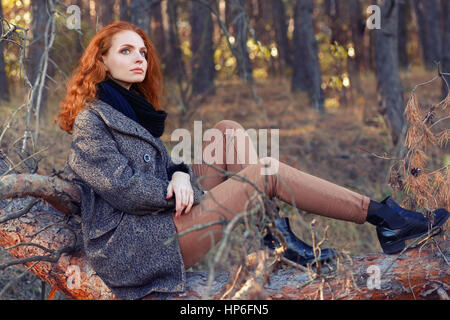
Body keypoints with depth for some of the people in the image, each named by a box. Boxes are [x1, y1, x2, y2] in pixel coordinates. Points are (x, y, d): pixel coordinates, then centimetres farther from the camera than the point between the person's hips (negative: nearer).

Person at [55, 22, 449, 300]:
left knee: (228, 133, 0)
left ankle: (277, 236, -10)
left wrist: (181, 176, -10)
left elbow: (160, 166, 14)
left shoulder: (133, 107, 18)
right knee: (266, 171, -13)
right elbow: (124, 189, -19)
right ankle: (382, 216, -7)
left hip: (157, 219, 9)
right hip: (132, 247, -9)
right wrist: (192, 192, -11)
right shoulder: (91, 120, -10)